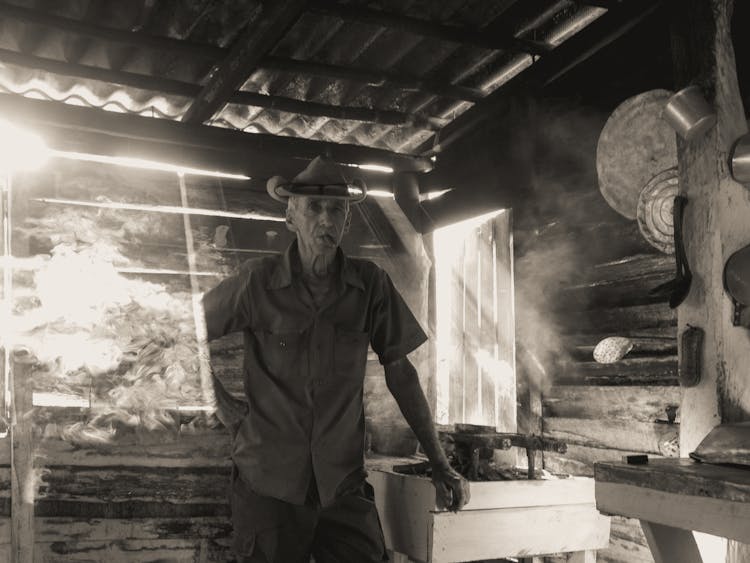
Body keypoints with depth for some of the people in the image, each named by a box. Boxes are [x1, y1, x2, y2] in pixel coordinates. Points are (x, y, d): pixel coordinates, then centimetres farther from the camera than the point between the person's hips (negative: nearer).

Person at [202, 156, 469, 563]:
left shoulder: (371, 284, -2)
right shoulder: (257, 281, -7)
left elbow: (401, 373, 4)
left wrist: (440, 465, 4)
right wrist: (227, 412, 0)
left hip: (344, 484, 1)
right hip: (268, 485, -1)